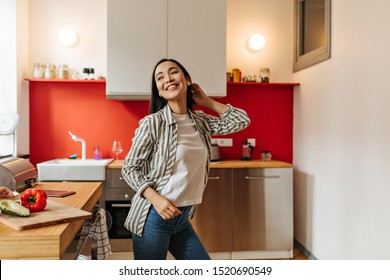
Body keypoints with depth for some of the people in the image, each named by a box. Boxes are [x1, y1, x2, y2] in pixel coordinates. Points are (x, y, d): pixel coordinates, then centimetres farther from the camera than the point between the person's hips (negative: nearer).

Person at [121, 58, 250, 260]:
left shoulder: (201, 121, 6)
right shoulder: (152, 123, -11)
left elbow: (242, 120, 11)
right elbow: (129, 168, -7)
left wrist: (206, 101, 8)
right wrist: (156, 199, -22)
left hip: (183, 219, 6)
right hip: (154, 217, -6)